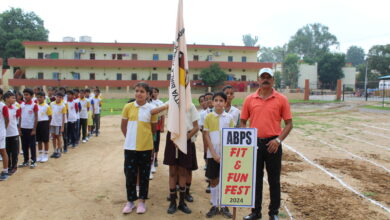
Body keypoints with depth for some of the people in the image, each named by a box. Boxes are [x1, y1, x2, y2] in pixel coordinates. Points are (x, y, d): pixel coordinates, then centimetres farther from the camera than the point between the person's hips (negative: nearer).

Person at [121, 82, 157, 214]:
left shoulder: (151, 109, -4)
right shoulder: (128, 107, -2)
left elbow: (154, 128, 7)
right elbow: (123, 126, 7)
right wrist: (130, 138, 6)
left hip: (146, 147, 0)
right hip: (130, 147, 1)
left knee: (144, 175, 9)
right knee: (130, 174, 7)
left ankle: (141, 201, 24)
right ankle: (130, 201, 24)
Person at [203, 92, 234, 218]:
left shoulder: (229, 117, 1)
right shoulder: (208, 117, -1)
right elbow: (206, 136, -3)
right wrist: (214, 153, -10)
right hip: (212, 154, 0)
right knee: (213, 180, 8)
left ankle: (224, 207, 20)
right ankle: (214, 206, 21)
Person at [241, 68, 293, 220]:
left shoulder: (281, 99, -2)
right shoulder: (249, 99, 4)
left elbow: (289, 123, 0)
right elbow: (243, 122, 9)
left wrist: (278, 140, -12)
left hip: (272, 144, -2)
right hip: (254, 143, 2)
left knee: (274, 180, 8)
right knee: (255, 179, 11)